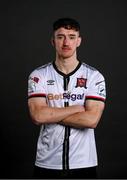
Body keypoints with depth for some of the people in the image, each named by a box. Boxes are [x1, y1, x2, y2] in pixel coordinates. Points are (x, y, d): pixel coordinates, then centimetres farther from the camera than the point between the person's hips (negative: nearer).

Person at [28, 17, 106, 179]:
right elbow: (37, 116, -15)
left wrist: (50, 115, -12)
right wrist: (77, 108, -11)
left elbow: (91, 120, -15)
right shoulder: (38, 76, -2)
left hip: (84, 163, 0)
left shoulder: (94, 76, -3)